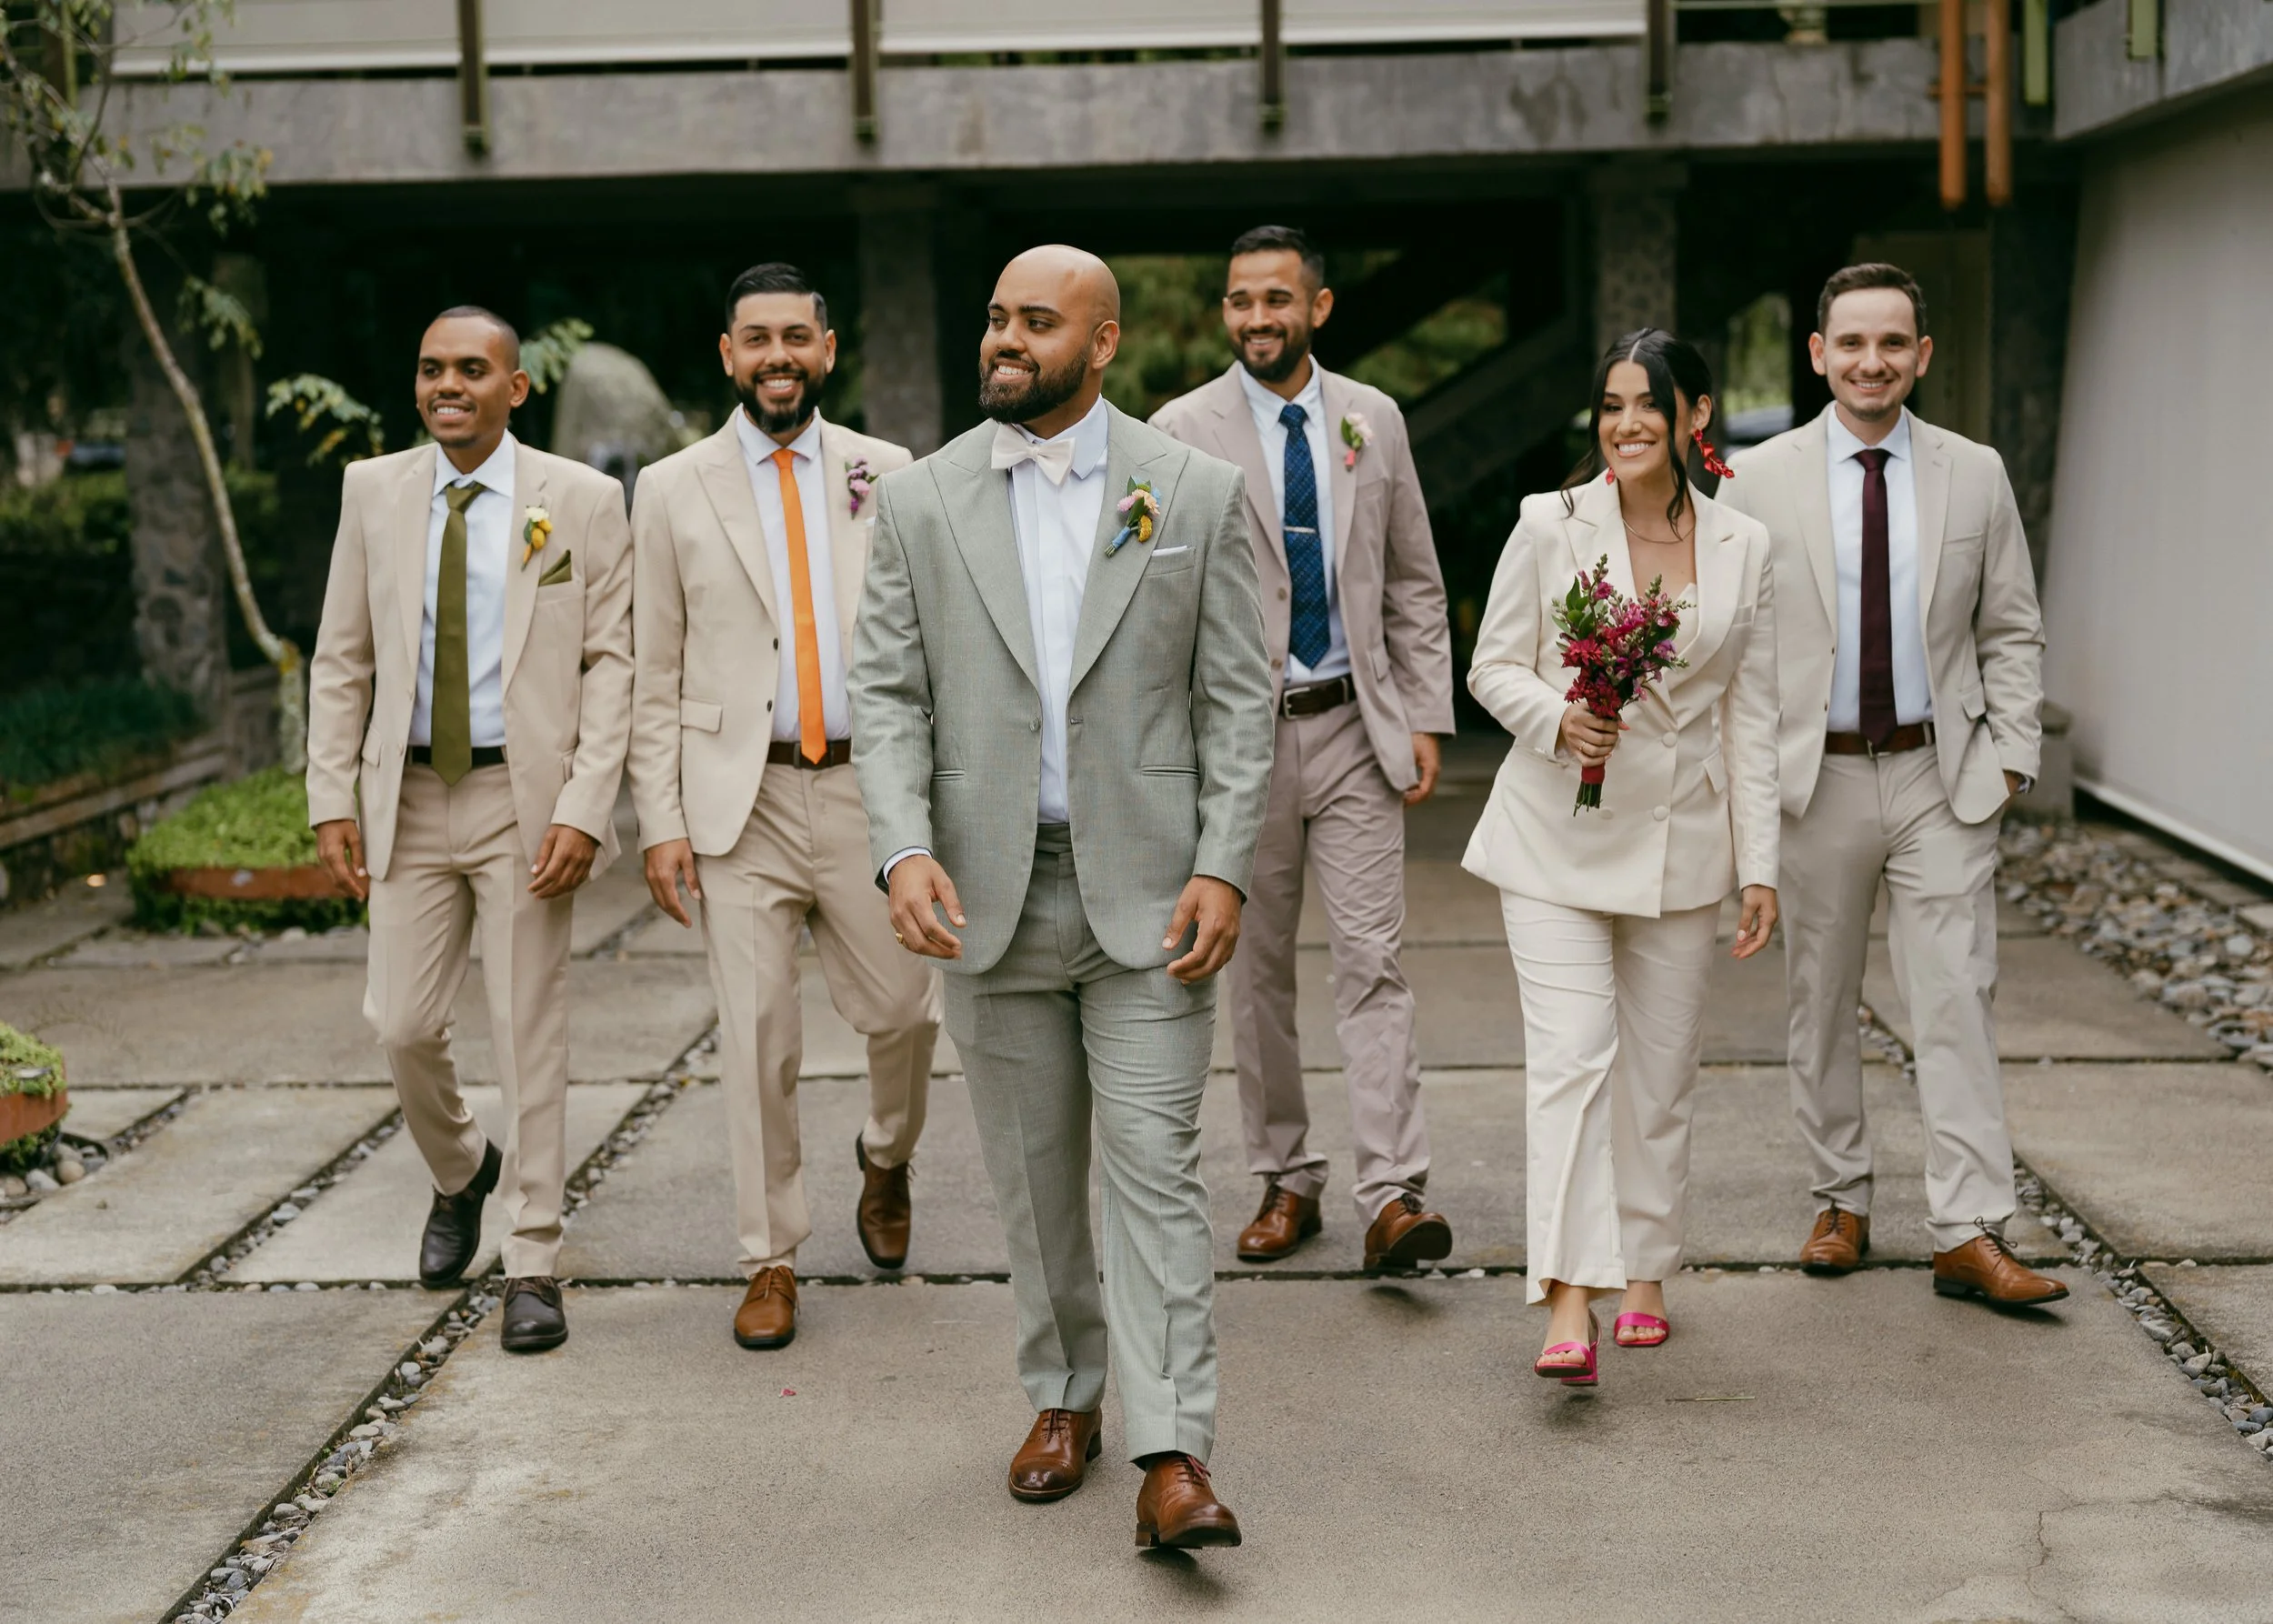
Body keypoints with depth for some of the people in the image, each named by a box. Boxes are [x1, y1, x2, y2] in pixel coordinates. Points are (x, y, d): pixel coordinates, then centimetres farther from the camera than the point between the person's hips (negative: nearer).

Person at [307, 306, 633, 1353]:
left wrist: (584, 811, -14)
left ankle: (532, 1267, 11)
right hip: (408, 797, 3)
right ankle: (459, 1172, 36)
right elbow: (341, 658, 9)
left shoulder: (583, 501, -3)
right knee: (403, 1025, 4)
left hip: (524, 800, -3)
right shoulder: (374, 491, 6)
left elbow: (613, 662, -5)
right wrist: (332, 801, 1)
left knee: (529, 1033, 1)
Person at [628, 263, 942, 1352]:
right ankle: (770, 1259, 14)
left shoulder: (887, 474, 6)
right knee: (756, 1038, 0)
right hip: (739, 799, -1)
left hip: (868, 786, 1)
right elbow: (656, 675, 5)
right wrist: (660, 820, -2)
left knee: (903, 1009, 5)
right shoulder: (672, 491, 4)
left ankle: (886, 1160, 38)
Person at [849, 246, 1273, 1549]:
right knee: (1034, 1173, 12)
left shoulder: (1196, 493, 1)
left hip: (1146, 889, -2)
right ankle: (1065, 1396, 30)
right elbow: (888, 694, 1)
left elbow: (1238, 697, 0)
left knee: (1155, 1163, -6)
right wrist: (905, 847, -14)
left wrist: (1225, 868, -10)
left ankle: (1174, 1456, -5)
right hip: (992, 894, 2)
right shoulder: (921, 502, 5)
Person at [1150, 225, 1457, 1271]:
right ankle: (1285, 1180, 21)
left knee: (1372, 960, -6)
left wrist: (1425, 718, 4)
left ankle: (1391, 1196, -7)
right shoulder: (1182, 432, -2)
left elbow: (1414, 584, 12)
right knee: (1257, 968, 8)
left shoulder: (1374, 421, 7)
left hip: (1353, 728, 1)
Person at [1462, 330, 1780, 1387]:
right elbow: (1492, 668, 2)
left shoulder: (1743, 547, 4)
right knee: (1570, 1056, -13)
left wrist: (1760, 865, 5)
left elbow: (1752, 716, 7)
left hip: (1680, 842, 3)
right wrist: (1556, 720, -19)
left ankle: (1644, 1274, 25)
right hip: (1558, 835, -3)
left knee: (1660, 1069, 10)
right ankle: (1568, 1301, -15)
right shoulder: (1550, 525, -3)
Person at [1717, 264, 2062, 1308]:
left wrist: (2012, 753, 0)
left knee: (1957, 1002, -5)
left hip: (1941, 778, 0)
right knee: (1819, 1006, 9)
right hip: (1813, 779, 0)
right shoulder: (1763, 480, 1)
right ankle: (1842, 1202, 23)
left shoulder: (1975, 476, 5)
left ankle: (1970, 1235, -3)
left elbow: (2011, 632, 9)